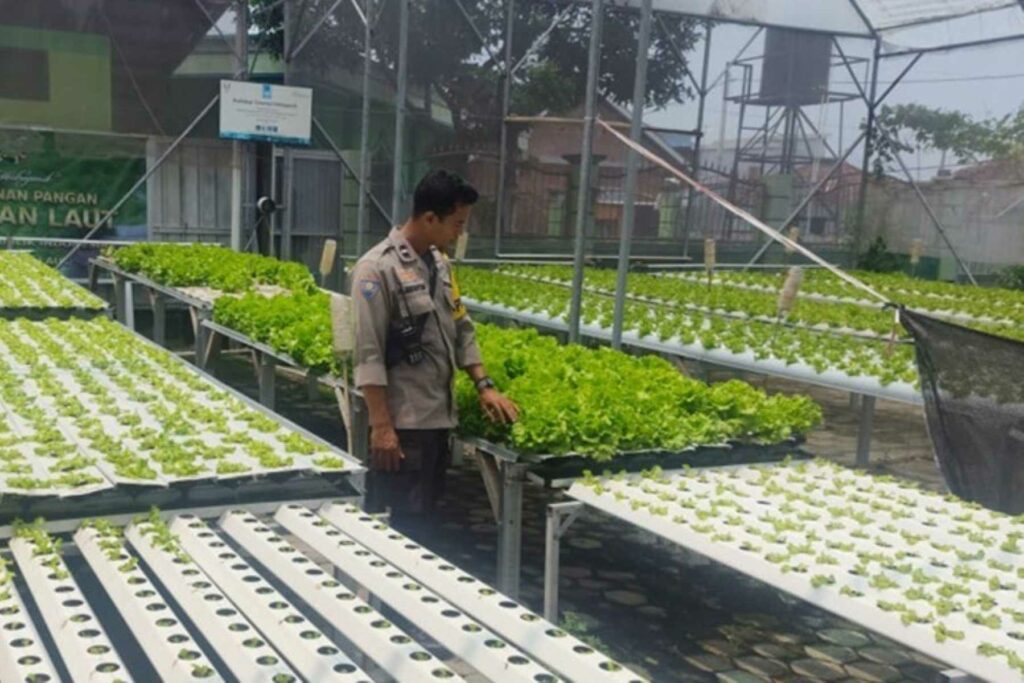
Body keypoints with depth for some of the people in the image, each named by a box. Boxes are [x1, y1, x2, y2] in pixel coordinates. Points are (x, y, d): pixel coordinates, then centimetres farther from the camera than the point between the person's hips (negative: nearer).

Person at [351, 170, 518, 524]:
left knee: (425, 519, 16)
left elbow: (461, 330, 18)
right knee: (394, 524, 1)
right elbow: (369, 355, -17)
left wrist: (484, 385, 9)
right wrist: (381, 426, -19)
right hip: (401, 424, -8)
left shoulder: (440, 263, 10)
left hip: (439, 418, 8)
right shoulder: (378, 268, -15)